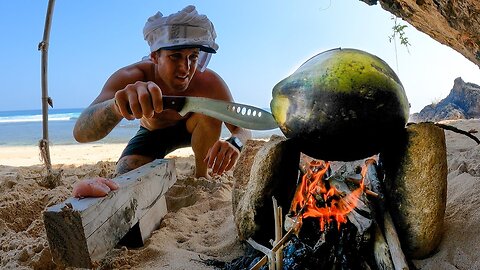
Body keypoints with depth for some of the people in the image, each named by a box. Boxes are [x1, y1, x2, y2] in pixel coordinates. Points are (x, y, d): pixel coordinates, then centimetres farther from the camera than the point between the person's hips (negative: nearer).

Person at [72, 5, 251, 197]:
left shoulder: (210, 83, -33)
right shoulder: (130, 78, -36)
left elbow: (242, 128, -30)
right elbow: (81, 133, -49)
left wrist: (235, 143, -58)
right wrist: (117, 105, -74)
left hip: (188, 128, 2)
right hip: (151, 135, -2)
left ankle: (202, 177, -13)